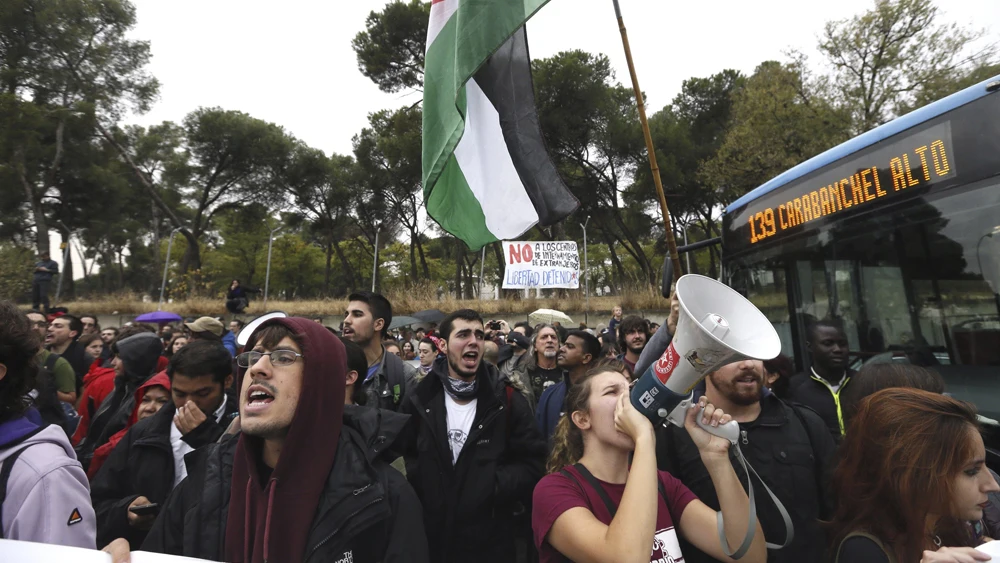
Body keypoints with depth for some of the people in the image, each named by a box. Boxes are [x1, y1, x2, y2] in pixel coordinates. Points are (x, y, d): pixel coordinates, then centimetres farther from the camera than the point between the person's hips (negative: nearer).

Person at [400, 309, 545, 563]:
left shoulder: (508, 399, -5)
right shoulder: (420, 399, -1)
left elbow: (531, 464, -6)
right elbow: (401, 454, 4)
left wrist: (494, 485, -16)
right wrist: (421, 481, -11)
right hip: (431, 537, 1)